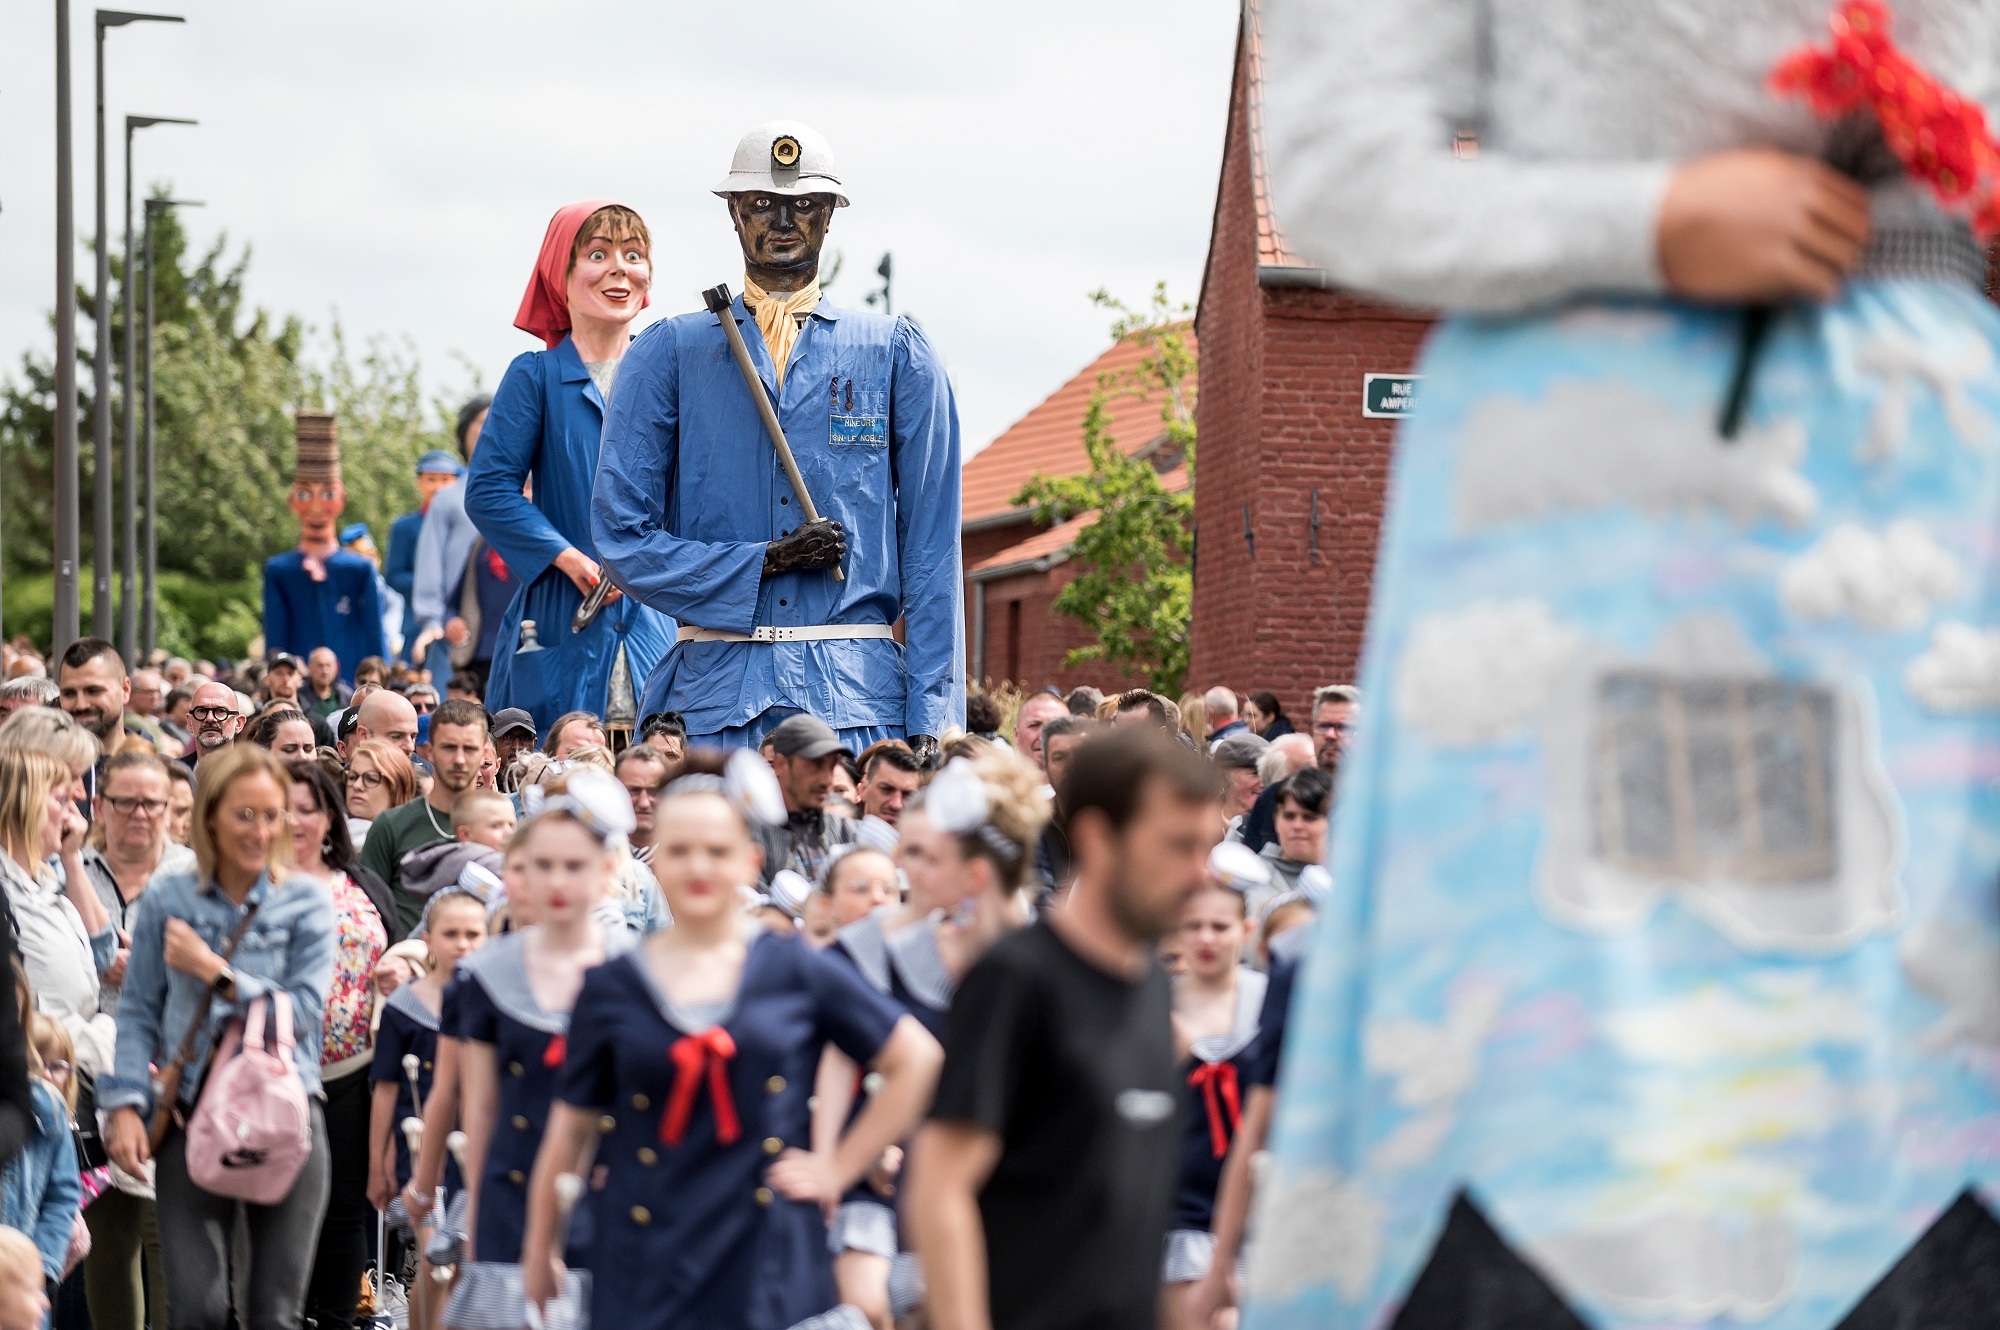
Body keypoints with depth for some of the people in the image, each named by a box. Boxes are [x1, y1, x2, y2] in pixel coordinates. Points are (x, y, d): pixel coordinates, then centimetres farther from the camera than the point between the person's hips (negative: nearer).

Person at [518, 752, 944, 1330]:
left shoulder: (796, 971, 4)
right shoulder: (612, 988, 6)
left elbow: (916, 1059, 9)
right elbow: (571, 1127, 12)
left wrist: (839, 1169, 4)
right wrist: (538, 1253, 16)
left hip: (769, 1268, 0)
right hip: (644, 1271, 1)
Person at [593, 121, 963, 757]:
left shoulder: (897, 353, 12)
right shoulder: (669, 352, 11)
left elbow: (930, 547, 6)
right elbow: (621, 535, 4)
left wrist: (930, 716, -2)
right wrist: (763, 563, -7)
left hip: (858, 694, 0)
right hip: (714, 688, 0)